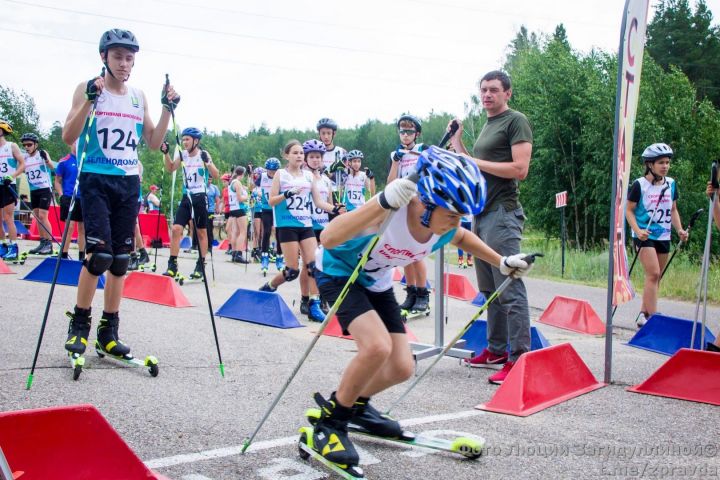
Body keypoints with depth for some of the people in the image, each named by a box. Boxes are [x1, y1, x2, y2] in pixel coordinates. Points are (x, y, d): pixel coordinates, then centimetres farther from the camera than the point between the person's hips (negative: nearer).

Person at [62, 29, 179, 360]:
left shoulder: (139, 97, 12)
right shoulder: (87, 89, -1)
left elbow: (154, 144, 13)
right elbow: (68, 137, -10)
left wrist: (167, 109, 1)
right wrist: (90, 99, -21)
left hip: (129, 183, 5)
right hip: (96, 180, -5)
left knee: (121, 260, 5)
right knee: (100, 255, -15)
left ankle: (109, 332, 14)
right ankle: (79, 326, 4)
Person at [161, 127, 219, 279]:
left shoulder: (203, 155, -6)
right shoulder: (182, 155, 4)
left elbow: (216, 175, -13)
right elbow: (170, 169, 6)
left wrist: (207, 162, -29)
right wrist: (166, 153, -7)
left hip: (200, 198, -3)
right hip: (186, 197, 3)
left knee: (201, 232, 5)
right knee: (176, 229, -8)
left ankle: (200, 265, 15)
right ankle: (172, 265, -3)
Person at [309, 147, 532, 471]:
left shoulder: (445, 231, -16)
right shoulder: (391, 211, -37)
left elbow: (463, 238, 12)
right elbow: (327, 239, -49)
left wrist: (502, 263, 4)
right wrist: (382, 203, -57)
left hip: (377, 284, 7)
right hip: (338, 272, -7)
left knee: (401, 368, 2)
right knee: (378, 346, -30)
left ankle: (356, 404, 32)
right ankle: (330, 423, -9)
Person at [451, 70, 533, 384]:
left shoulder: (516, 121, -5)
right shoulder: (487, 127, 21)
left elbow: (519, 169, -16)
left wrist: (476, 161, -12)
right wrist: (458, 145, 16)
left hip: (502, 214, -9)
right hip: (482, 214, 9)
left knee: (510, 289, -11)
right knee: (489, 289, 12)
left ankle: (519, 357, -10)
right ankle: (496, 350, 20)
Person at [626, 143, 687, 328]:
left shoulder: (671, 184, 7)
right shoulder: (640, 184, -8)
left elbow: (673, 210, 15)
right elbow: (629, 210, -5)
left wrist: (680, 230, 0)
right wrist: (638, 230, -19)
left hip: (663, 237, 6)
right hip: (645, 236, -6)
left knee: (655, 277, 9)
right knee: (653, 274, -17)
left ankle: (644, 315, 19)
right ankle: (653, 318, -16)